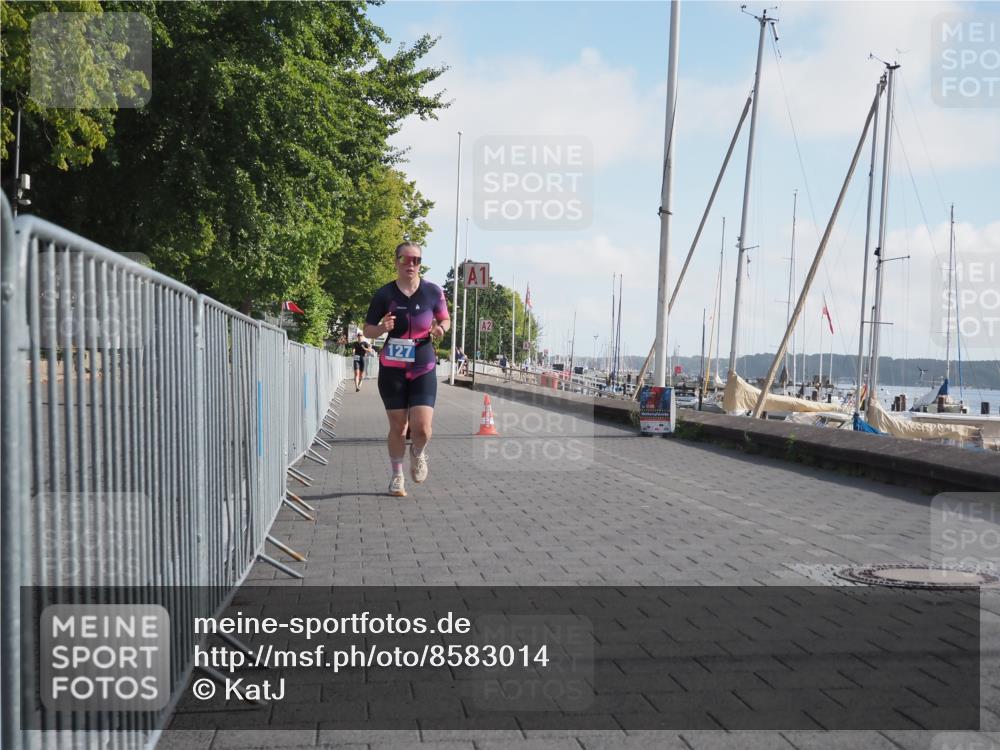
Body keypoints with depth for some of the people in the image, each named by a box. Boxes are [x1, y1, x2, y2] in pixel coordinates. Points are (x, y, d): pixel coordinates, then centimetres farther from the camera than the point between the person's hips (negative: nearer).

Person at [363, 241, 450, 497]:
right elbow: (368, 330, 4)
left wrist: (440, 328, -9)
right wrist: (382, 328, -19)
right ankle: (396, 476, 25)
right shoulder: (384, 294, -3)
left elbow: (445, 319, 14)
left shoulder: (433, 292, -1)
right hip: (392, 369, 0)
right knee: (398, 426, 4)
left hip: (423, 368, 0)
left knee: (422, 427, -11)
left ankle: (418, 454, 25)